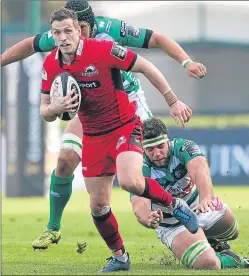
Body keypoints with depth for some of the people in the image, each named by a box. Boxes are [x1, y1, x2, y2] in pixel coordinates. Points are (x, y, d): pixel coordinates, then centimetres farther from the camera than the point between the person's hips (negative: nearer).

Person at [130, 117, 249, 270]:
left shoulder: (182, 147, -25)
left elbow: (199, 169, -45)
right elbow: (139, 205, -40)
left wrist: (206, 198, -67)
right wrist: (148, 219, -66)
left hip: (202, 208, 3)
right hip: (172, 226, -3)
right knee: (208, 264, -20)